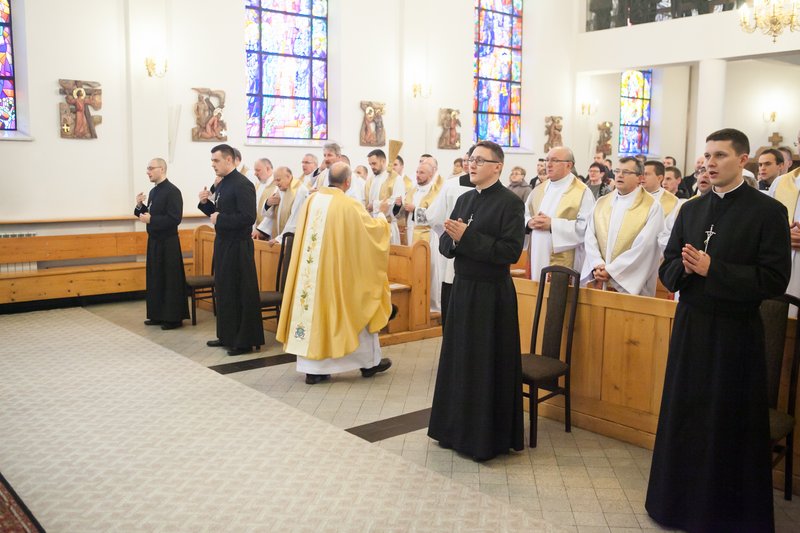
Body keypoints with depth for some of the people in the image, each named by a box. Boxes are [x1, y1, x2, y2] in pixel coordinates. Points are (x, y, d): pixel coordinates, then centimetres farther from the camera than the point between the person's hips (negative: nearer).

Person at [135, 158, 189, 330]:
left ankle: (173, 317, 4)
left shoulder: (172, 191, -14)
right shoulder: (153, 191, 13)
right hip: (154, 241, 9)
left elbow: (175, 218, -21)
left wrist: (151, 220, -19)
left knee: (171, 280, -3)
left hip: (168, 243, -9)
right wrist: (140, 206, 2)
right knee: (155, 278, 13)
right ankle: (158, 315, 22)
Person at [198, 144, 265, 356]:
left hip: (237, 247, -10)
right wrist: (205, 203, 2)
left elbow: (248, 217, -23)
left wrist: (220, 219, -16)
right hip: (223, 243, 10)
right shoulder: (222, 184, 12)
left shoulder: (242, 184, -16)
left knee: (241, 293, -3)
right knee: (223, 291, 16)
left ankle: (245, 341, 6)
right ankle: (227, 335, 27)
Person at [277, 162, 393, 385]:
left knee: (312, 308, 9)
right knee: (356, 310, 11)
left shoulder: (311, 200, 2)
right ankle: (369, 362, 24)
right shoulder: (349, 205, -14)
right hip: (339, 273, -4)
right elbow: (372, 228, -3)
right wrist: (383, 218, 17)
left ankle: (312, 368, 10)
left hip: (311, 272, 5)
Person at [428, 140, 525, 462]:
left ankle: (488, 437, 16)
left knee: (487, 365, 1)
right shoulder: (464, 200, 12)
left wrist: (467, 237, -21)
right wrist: (453, 238, -13)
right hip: (463, 289, 7)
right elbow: (445, 245, 10)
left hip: (492, 295, -7)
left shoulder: (510, 203, -10)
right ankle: (459, 429, 29)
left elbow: (511, 251, -19)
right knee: (459, 360, 14)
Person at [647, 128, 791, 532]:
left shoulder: (768, 211, -7)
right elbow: (667, 270, 9)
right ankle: (681, 500, 27)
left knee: (730, 426, 6)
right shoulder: (690, 210, 8)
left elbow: (774, 280, -14)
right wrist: (685, 268, -13)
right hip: (690, 328, 5)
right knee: (683, 416, 10)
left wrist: (712, 269, -20)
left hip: (735, 334, -4)